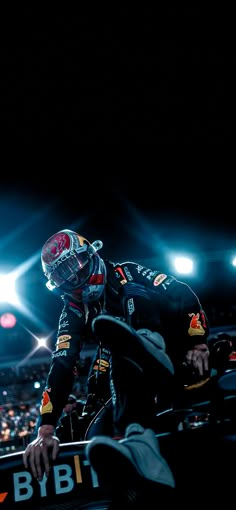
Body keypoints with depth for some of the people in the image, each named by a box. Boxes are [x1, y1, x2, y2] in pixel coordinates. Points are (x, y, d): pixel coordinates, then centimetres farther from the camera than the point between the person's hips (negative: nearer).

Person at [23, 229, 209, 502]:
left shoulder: (126, 272, -1)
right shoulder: (73, 311, 4)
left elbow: (185, 296, -9)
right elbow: (61, 366, -9)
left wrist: (198, 342, -22)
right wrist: (46, 429, -18)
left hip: (172, 344, -2)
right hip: (128, 366, 2)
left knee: (134, 294, -22)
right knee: (120, 363, -35)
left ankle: (154, 353, -49)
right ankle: (139, 441, -60)